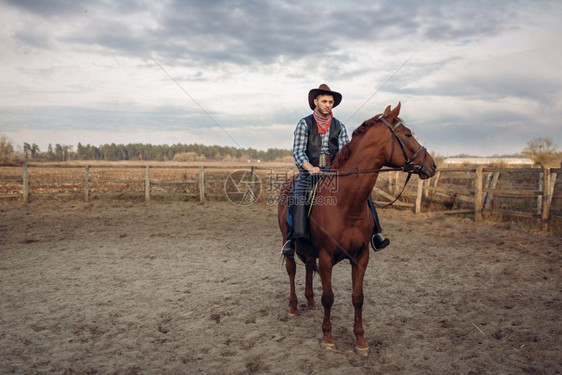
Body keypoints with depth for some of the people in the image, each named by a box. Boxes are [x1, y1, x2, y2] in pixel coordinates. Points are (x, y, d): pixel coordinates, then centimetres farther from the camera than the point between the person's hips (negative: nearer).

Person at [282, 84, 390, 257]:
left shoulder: (339, 126, 13)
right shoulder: (304, 124, 3)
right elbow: (298, 151, -7)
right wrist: (310, 168, -25)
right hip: (309, 174, -3)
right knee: (297, 199, -30)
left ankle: (374, 233, -11)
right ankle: (291, 239, -27)